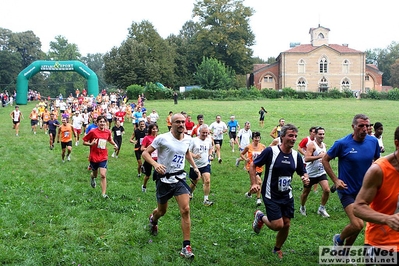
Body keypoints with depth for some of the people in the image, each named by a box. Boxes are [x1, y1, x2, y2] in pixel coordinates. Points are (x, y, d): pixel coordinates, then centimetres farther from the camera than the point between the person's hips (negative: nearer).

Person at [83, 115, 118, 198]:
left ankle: (103, 194, -5)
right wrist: (91, 144, -26)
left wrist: (115, 144, 3)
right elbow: (84, 142, -6)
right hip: (94, 157, -1)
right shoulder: (93, 131, -13)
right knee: (95, 174, 17)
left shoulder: (108, 132, -1)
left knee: (103, 175, -10)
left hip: (103, 157, 1)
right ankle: (92, 176, 55)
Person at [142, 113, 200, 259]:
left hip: (179, 178, 3)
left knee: (185, 210, -12)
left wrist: (195, 167, 15)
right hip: (164, 178, -3)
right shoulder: (162, 138, -16)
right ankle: (153, 220, 55)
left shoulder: (188, 139, 1)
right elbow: (145, 153, -13)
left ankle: (186, 247, -7)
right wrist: (155, 164, -31)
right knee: (162, 211, 15)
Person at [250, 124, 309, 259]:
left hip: (287, 196, 5)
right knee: (278, 225, -12)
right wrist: (254, 183, -19)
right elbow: (253, 165, -9)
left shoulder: (296, 155, -1)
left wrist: (305, 178, -12)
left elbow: (303, 172, 12)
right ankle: (260, 217, 21)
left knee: (286, 224, 7)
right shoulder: (270, 151, -17)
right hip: (271, 196, -5)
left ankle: (277, 249, 34)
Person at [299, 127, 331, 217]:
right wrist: (319, 156, -34)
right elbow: (306, 159, -30)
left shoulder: (324, 145, 6)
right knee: (306, 192, 10)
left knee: (327, 190, -12)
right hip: (310, 173, -5)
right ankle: (302, 208, 35)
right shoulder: (311, 144, -17)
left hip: (321, 172, 5)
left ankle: (321, 209, 7)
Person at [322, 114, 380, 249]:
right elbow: (325, 160, -5)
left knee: (356, 225, 15)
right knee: (357, 225, -17)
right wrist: (335, 180, -12)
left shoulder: (373, 141, -4)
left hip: (364, 190, 5)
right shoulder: (342, 143, -16)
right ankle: (339, 239, 14)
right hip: (347, 190, -5)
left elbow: (377, 160, 14)